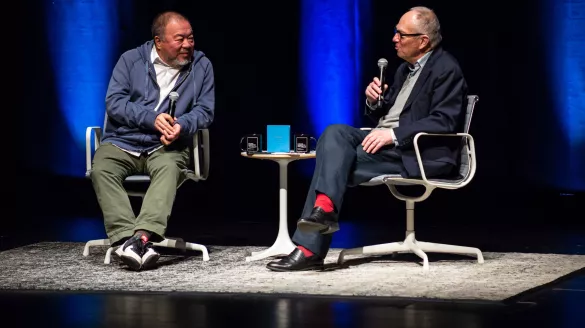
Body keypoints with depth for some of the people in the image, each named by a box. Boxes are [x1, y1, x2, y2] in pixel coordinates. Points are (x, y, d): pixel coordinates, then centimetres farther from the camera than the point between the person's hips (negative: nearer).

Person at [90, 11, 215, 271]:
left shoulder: (201, 65, 7)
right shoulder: (131, 60, 5)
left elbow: (205, 110, 3)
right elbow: (114, 102, -4)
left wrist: (182, 126, -20)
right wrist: (151, 118, -19)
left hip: (166, 146, 0)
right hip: (122, 142, 1)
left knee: (169, 168, -36)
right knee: (101, 169, -31)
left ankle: (143, 236, -54)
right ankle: (127, 239, -45)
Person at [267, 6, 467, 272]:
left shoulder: (446, 69, -8)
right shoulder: (406, 69, 20)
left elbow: (443, 122, -19)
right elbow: (383, 114, 25)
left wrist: (393, 135, -24)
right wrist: (374, 101, 1)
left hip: (420, 154, -9)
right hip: (386, 143, 9)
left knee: (336, 161, -20)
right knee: (336, 133, -16)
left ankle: (310, 248, -22)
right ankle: (324, 206, -32)